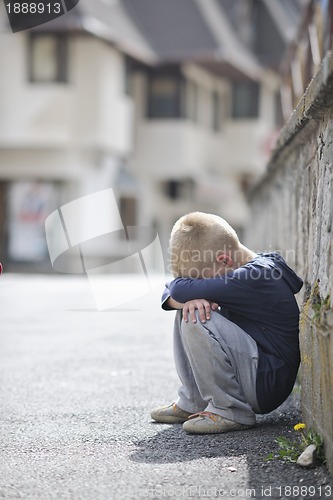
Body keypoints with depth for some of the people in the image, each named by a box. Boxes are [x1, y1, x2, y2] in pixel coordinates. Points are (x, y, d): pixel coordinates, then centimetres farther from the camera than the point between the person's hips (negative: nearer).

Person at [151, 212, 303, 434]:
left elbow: (180, 289, -27)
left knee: (196, 320, -23)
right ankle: (193, 403, 11)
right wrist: (190, 300, -16)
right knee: (188, 312, 9)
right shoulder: (242, 272, 8)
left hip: (266, 386, -10)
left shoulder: (254, 278, -23)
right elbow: (170, 296, 7)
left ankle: (230, 411, -14)